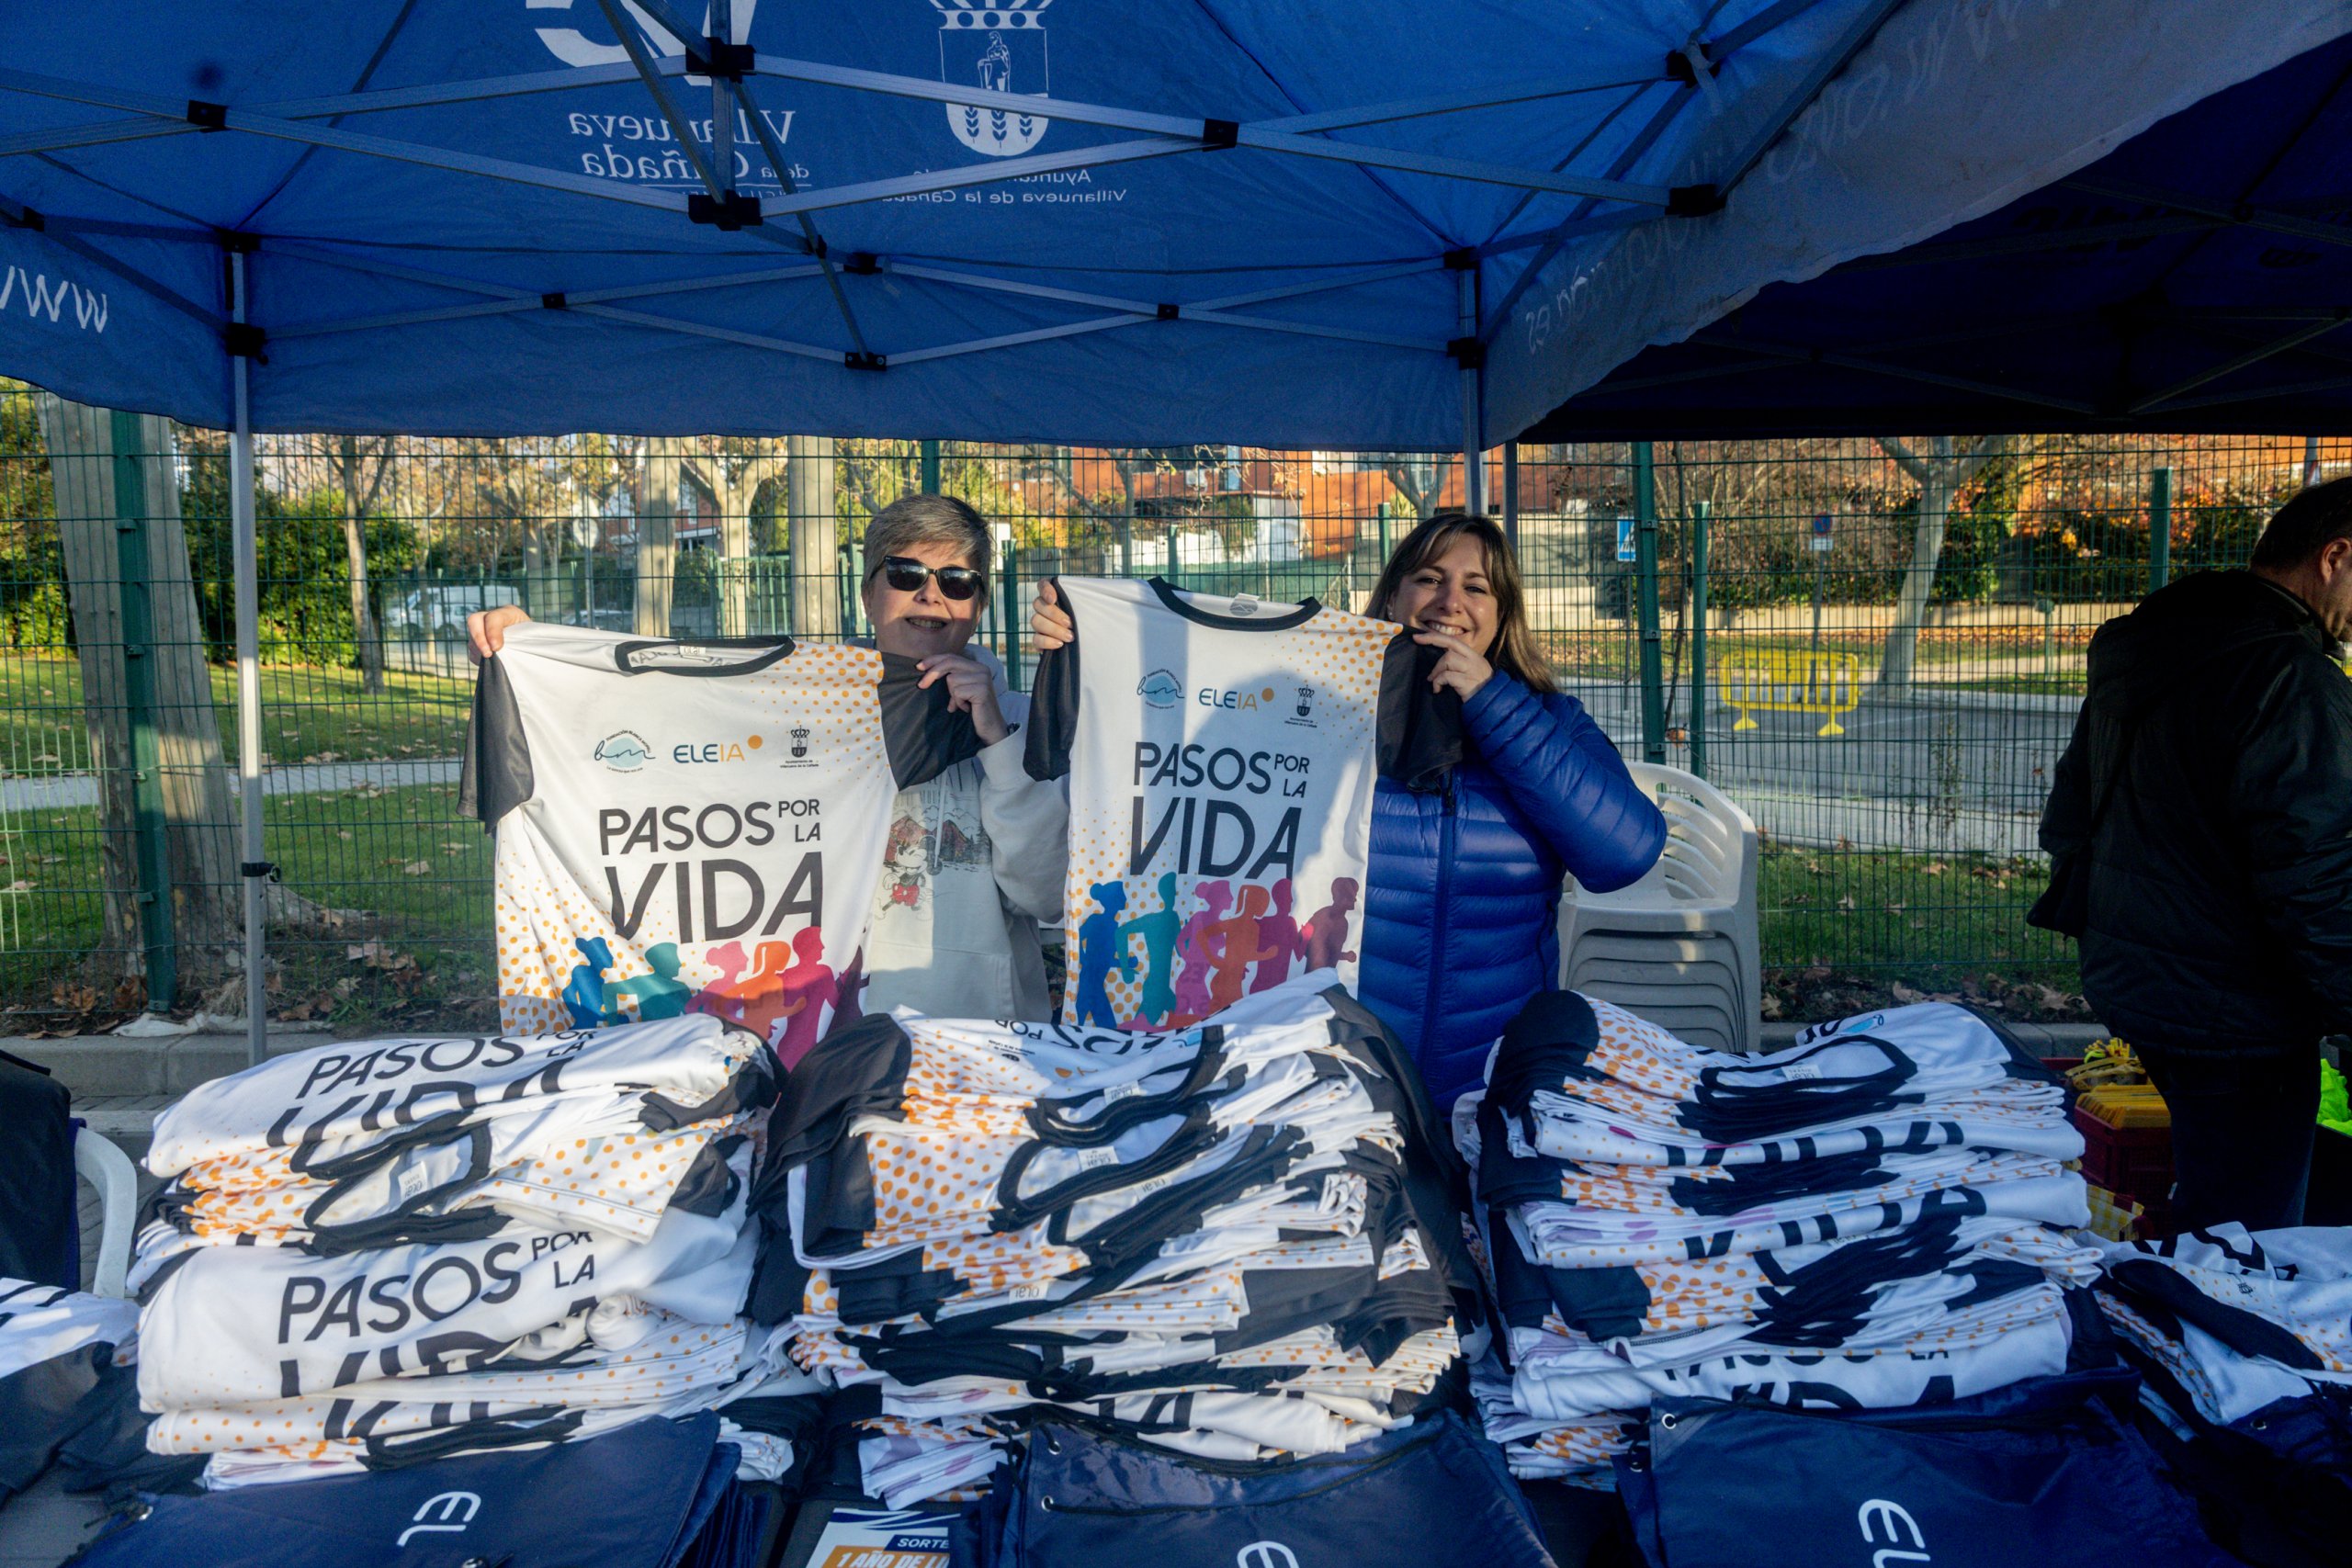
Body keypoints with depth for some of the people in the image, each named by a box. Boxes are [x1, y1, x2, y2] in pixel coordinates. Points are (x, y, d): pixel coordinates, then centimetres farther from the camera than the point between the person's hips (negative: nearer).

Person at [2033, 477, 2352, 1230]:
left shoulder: (2130, 656, 10)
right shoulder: (2290, 679, -20)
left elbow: (2070, 807, 20)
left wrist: (2081, 914, 29)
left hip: (2127, 986, 9)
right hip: (2234, 1013, -9)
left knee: (2207, 1204, 24)